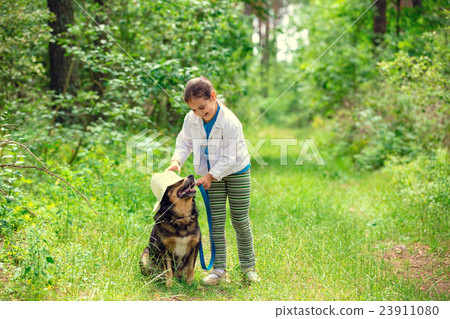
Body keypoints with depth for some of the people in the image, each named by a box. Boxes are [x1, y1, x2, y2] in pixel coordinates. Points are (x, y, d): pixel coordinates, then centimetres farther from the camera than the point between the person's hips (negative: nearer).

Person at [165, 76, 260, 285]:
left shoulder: (230, 122, -28)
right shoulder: (191, 120, -10)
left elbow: (229, 158, -24)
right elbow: (184, 143, 1)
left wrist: (211, 175, -24)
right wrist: (176, 161, -17)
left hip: (237, 172, -4)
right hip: (213, 175, 5)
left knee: (240, 221, 3)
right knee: (216, 221, 4)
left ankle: (248, 266, 18)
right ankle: (219, 269, 9)